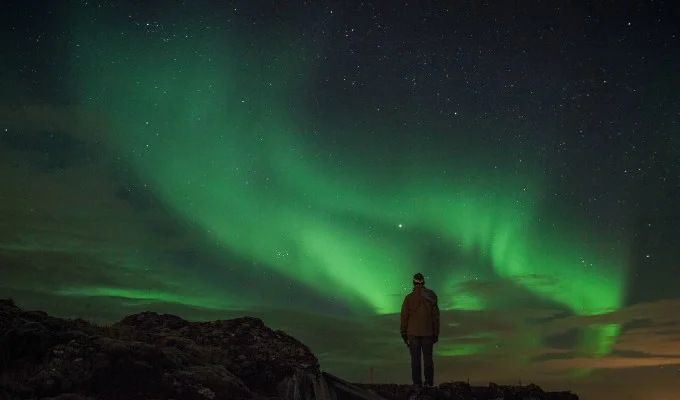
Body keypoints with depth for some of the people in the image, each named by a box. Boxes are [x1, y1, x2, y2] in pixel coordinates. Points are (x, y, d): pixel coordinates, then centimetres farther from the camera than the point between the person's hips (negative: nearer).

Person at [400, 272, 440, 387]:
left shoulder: (409, 298, -7)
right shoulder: (431, 297, 0)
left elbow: (404, 317, -6)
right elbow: (435, 317, 2)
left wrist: (404, 334, 4)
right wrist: (436, 334, 9)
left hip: (413, 332, -2)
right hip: (427, 332, 2)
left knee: (415, 358, 2)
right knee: (428, 358, 7)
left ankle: (417, 383, 1)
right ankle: (429, 383, 6)